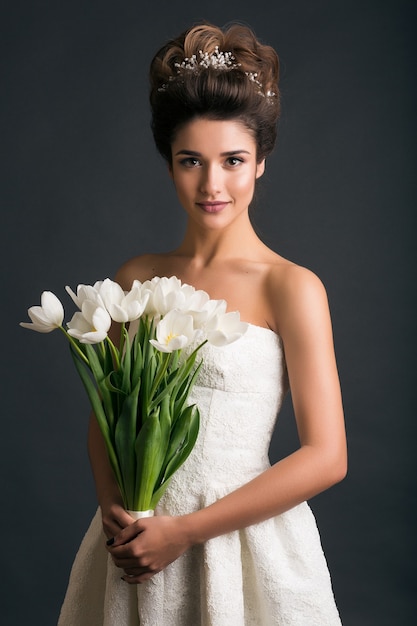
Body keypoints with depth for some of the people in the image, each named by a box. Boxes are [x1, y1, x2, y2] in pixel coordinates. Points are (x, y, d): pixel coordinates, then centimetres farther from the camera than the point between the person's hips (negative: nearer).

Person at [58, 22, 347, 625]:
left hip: (243, 542, -3)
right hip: (135, 542, 4)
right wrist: (112, 506, -8)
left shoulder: (290, 287, -12)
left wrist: (185, 530, -13)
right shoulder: (137, 278, 1)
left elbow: (325, 457, -14)